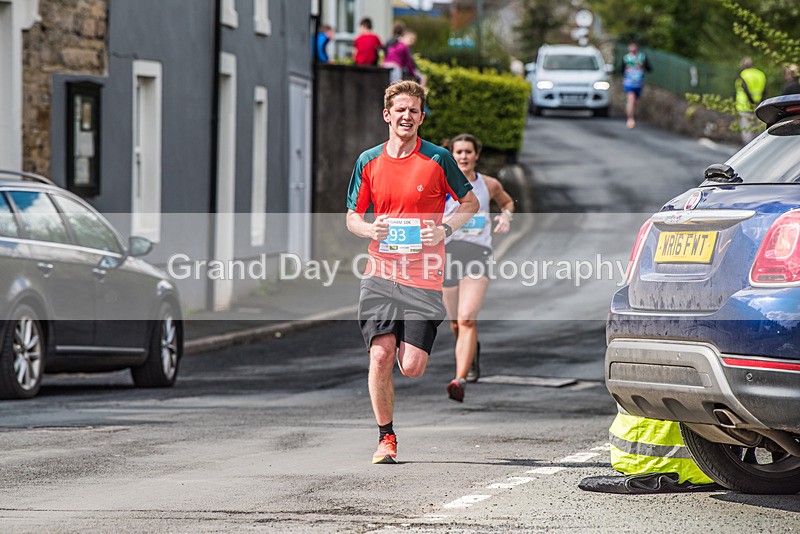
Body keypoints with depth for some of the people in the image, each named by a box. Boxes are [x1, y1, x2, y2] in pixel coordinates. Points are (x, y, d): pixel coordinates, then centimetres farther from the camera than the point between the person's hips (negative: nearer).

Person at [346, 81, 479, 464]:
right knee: (380, 355, -10)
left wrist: (445, 230, -8)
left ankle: (414, 341, 32)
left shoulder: (438, 159, 0)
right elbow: (352, 216, 16)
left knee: (412, 367, -6)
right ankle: (385, 437, 5)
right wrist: (370, 229, -7)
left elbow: (470, 203, 10)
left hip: (424, 276, -2)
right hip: (380, 272, 2)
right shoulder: (368, 162, 7)